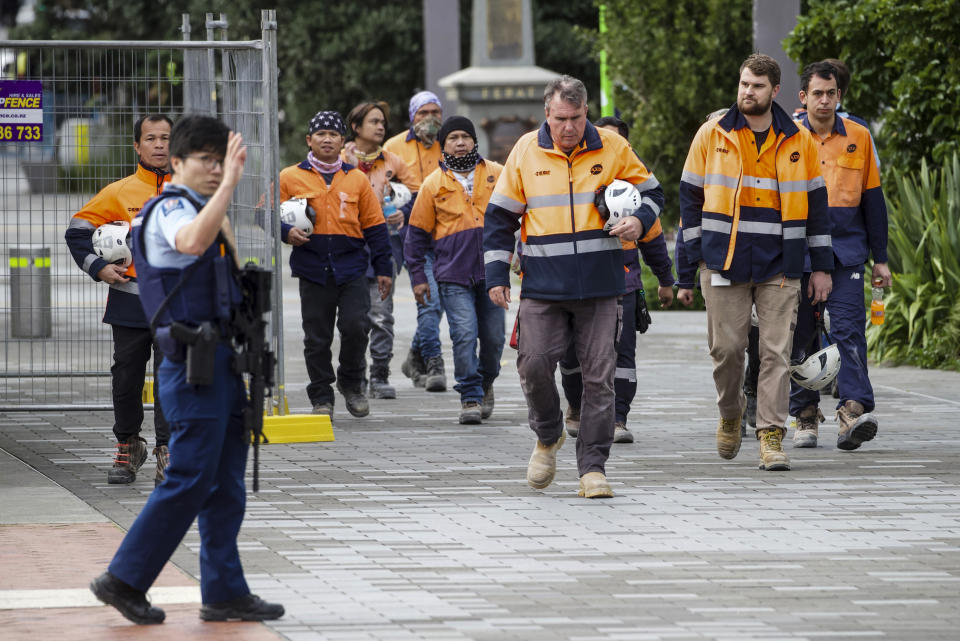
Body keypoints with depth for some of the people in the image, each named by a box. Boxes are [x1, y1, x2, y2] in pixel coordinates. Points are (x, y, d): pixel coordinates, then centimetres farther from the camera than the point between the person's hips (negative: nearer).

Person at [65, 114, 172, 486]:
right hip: (129, 304, 1)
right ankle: (128, 447, 25)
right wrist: (99, 268, -3)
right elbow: (77, 231, 7)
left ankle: (168, 454, -4)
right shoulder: (119, 193, 1)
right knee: (127, 378, 8)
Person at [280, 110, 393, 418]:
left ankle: (351, 382, 12)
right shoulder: (290, 178, 5)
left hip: (351, 268, 0)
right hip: (312, 270, 0)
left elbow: (374, 226, 13)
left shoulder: (357, 179, 10)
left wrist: (383, 268, 10)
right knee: (317, 337, 2)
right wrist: (287, 232, -13)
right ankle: (321, 398, 14)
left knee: (355, 325, -12)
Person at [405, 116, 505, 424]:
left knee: (493, 337, 5)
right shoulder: (434, 184, 6)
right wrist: (417, 276, 7)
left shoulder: (497, 175, 7)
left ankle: (485, 384, 30)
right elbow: (418, 233, 11)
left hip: (491, 271, 2)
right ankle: (470, 397, -4)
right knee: (464, 336, -12)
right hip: (453, 275, -1)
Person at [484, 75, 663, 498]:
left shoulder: (612, 148, 2)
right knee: (534, 365, -6)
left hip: (599, 288, 0)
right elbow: (500, 217, 9)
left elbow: (650, 192, 15)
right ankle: (548, 437, 22)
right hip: (542, 287, 0)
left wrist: (640, 221, -7)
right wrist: (496, 274, 4)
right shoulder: (526, 151, 3)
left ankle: (592, 466, 5)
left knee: (599, 376, -2)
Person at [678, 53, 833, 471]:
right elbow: (691, 198, 8)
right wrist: (691, 258, 2)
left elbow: (815, 203, 11)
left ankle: (771, 436, -2)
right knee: (726, 347, 1)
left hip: (780, 266, 0)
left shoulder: (798, 142, 6)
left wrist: (821, 267, 8)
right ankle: (730, 413, 27)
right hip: (724, 262, 0)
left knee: (777, 351, -5)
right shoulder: (711, 135, 4)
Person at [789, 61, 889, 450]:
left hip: (845, 248, 0)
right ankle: (805, 416, 15)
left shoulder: (858, 137, 8)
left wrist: (880, 258, 11)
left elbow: (872, 198, 12)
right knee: (798, 336, 4)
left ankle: (853, 412, -21)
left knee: (848, 329, -13)